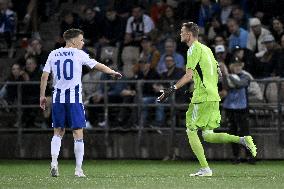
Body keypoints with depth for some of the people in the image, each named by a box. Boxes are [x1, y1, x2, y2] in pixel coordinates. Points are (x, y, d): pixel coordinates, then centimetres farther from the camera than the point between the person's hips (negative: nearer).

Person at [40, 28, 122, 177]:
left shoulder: (53, 54, 9)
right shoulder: (78, 54, -1)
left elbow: (45, 75, 5)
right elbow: (97, 65, 4)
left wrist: (42, 96, 11)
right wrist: (113, 72, 19)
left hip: (58, 98, 4)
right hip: (74, 98, -4)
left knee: (58, 132, 13)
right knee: (78, 133, 0)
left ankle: (54, 162, -3)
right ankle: (78, 169, -1)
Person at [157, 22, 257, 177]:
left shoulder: (194, 49, -8)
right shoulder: (206, 49, 19)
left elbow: (189, 75, -18)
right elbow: (218, 72, 23)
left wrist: (172, 90, -20)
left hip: (202, 97, -9)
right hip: (214, 97, 9)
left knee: (191, 131, 0)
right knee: (208, 135, 10)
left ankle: (205, 169, -6)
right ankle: (242, 140, -5)